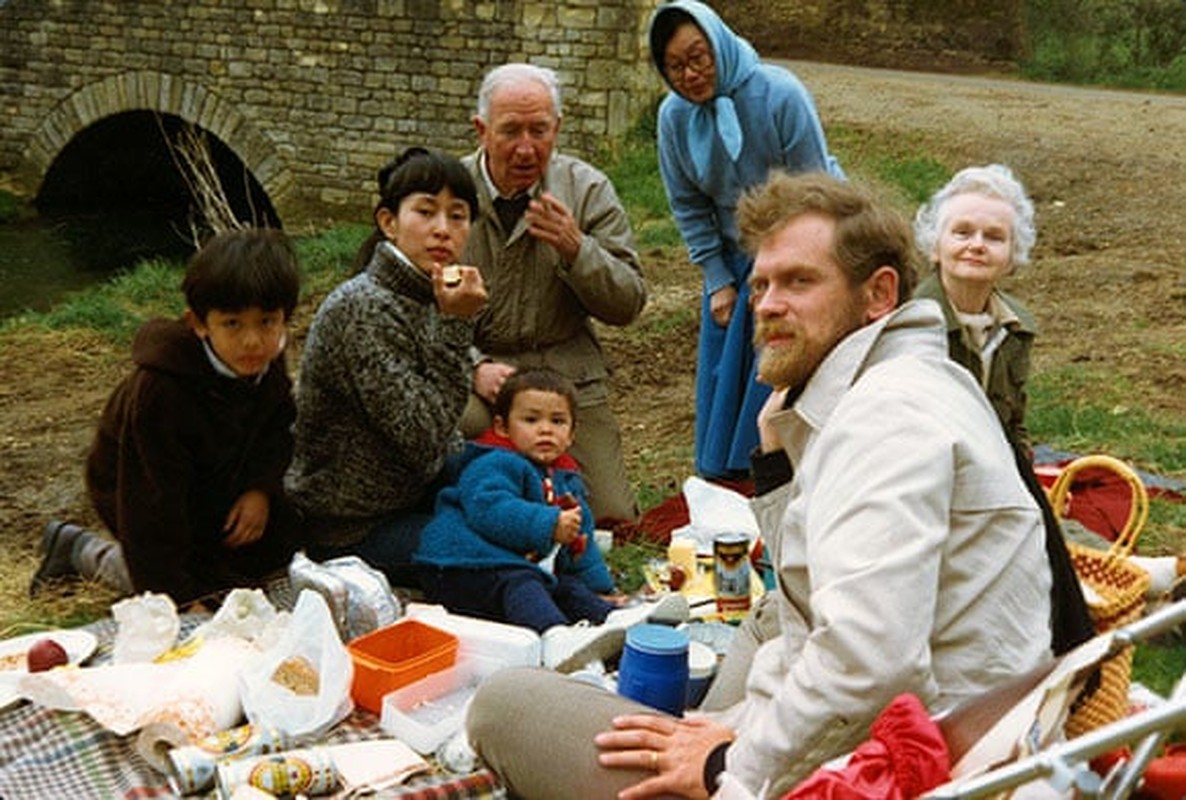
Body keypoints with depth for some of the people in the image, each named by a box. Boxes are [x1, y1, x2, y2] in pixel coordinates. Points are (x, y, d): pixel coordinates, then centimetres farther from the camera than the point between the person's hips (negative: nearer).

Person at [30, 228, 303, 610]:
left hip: (218, 484, 7)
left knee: (278, 545, -1)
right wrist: (178, 597, -31)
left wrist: (261, 489, -17)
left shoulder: (265, 363, -16)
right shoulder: (159, 392, -37)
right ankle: (79, 549, 6)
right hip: (140, 491, -6)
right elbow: (154, 496, -33)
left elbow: (277, 428, 2)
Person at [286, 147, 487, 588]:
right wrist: (455, 325, -26)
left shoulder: (428, 294, 4)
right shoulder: (363, 309, -23)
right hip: (352, 530, -9)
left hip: (414, 493, 9)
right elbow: (424, 440, -26)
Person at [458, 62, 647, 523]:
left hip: (569, 375, 2)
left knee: (612, 518, -8)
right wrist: (473, 368, -18)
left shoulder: (588, 190, 2)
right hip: (472, 372, -2)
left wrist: (576, 249, -18)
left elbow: (628, 306, -2)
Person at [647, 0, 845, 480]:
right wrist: (718, 282, -1)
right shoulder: (674, 116, -8)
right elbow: (689, 207, 3)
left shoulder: (779, 95, -22)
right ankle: (721, 485, 19)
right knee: (722, 377, 6)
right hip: (734, 258, 5)